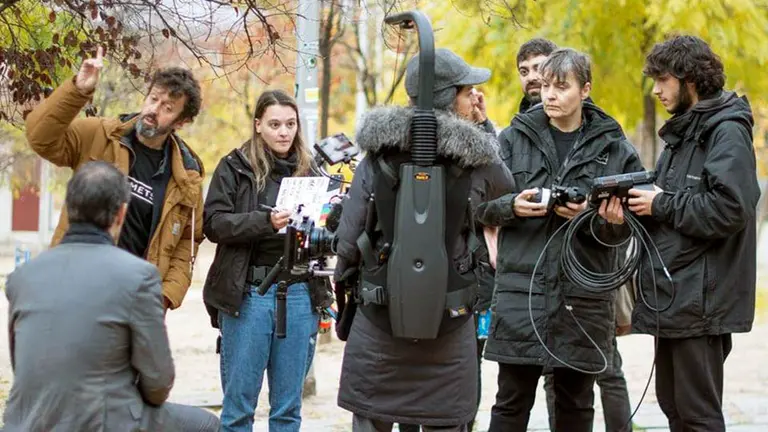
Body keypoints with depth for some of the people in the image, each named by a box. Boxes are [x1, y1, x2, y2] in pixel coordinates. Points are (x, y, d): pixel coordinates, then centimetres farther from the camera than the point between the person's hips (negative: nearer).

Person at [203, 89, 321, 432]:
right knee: (239, 403, 2)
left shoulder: (308, 171, 11)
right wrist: (265, 221, -19)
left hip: (300, 296, 3)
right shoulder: (235, 167, 4)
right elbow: (214, 223, -7)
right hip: (248, 294, -2)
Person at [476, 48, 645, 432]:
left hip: (584, 295, 1)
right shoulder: (514, 139, 6)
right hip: (520, 288, 0)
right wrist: (512, 206, -14)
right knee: (512, 401, 2)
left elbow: (629, 227, 4)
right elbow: (481, 205, 6)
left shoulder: (615, 149, 5)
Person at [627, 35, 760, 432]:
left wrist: (662, 205, -15)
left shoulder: (726, 132, -11)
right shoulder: (682, 133, 18)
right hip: (672, 296, 10)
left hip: (701, 299, -10)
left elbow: (730, 208, -23)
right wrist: (641, 201, 0)